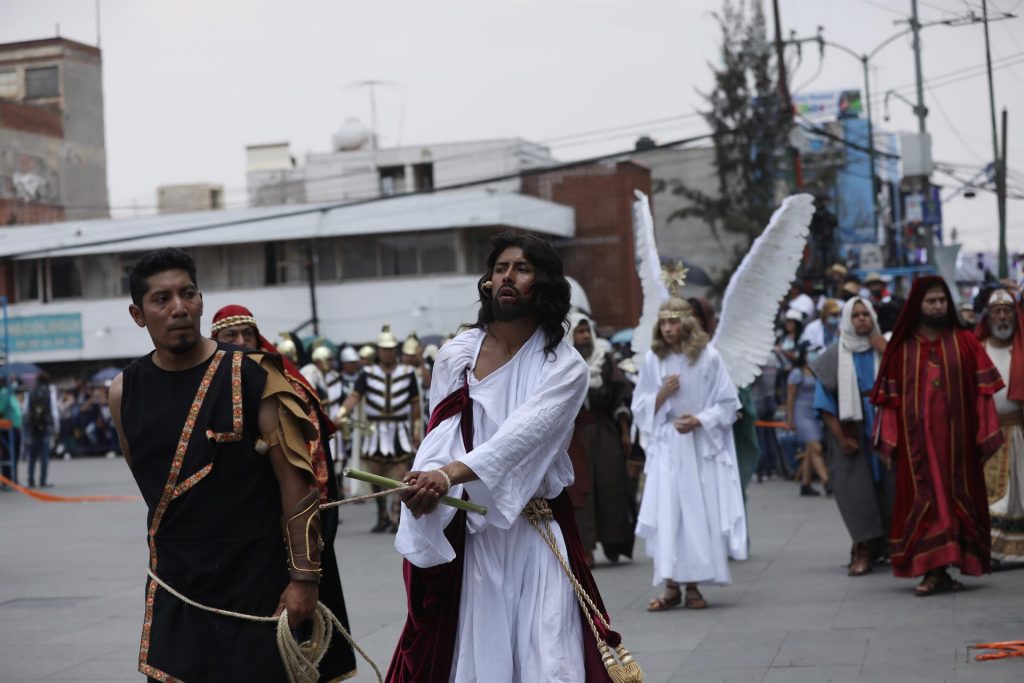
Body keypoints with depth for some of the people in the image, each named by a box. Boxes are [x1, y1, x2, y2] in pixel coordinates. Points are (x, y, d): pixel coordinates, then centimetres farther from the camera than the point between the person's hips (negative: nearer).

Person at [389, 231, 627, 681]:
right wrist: (425, 483, -23)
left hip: (536, 533, -1)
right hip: (465, 532, 2)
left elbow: (522, 436, -20)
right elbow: (439, 439, -2)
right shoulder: (455, 356, 4)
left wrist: (451, 474, -33)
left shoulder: (565, 367, -5)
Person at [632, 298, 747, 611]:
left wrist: (699, 420, -14)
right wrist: (662, 394, -9)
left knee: (699, 513, -2)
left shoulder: (708, 357, -2)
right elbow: (640, 408, 10)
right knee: (666, 513, -6)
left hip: (701, 446, -1)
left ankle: (693, 586, 6)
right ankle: (671, 586, -1)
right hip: (666, 447, 1)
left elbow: (727, 403, 1)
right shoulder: (652, 359, 5)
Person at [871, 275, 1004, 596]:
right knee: (923, 500, -4)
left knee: (956, 498, 2)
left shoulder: (965, 343, 6)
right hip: (917, 441, 0)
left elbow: (982, 391, 3)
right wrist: (888, 442, -4)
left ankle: (947, 568, 8)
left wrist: (985, 436, -5)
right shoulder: (901, 349, 7)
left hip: (957, 439, 1)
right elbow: (889, 398, 4)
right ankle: (931, 570, -4)